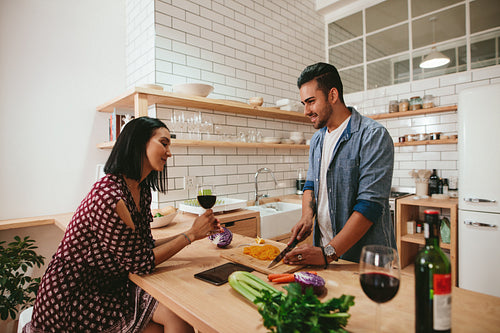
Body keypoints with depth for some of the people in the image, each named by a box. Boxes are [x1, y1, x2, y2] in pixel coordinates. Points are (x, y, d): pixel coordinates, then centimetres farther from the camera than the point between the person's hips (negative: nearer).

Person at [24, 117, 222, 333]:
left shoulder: (142, 191, 0)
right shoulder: (110, 195, -27)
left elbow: (145, 247, 2)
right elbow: (140, 263, -21)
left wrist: (195, 232, -5)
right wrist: (191, 235, -15)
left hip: (107, 286, 7)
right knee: (177, 314, -12)